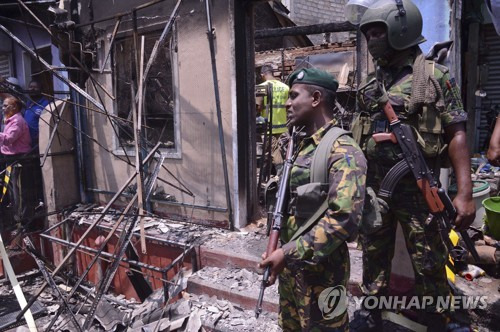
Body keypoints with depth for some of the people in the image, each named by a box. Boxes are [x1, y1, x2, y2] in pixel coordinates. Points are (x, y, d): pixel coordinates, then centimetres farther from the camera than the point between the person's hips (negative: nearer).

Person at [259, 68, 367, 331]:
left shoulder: (342, 151, -19)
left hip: (320, 270, -8)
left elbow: (344, 220, -29)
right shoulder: (302, 146, 9)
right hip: (290, 264, 8)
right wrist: (280, 251, 9)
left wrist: (288, 252, -25)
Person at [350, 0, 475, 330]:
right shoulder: (371, 83, 10)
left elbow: (457, 135, -8)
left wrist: (465, 192, -15)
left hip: (416, 187, -4)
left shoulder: (435, 76, -4)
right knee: (374, 255, 15)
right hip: (372, 185, 5)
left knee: (429, 262, 9)